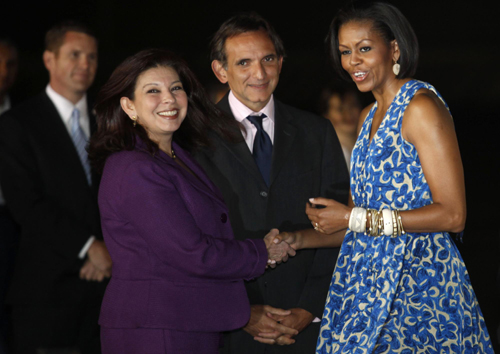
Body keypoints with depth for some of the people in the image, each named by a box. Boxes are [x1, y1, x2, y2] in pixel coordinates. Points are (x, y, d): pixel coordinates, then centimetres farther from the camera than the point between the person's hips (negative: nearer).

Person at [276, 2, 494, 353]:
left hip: (418, 280, -7)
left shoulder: (422, 107, -10)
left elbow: (452, 215, -16)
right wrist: (300, 240, 7)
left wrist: (357, 219, -14)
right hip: (373, 279, 8)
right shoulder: (370, 116, 16)